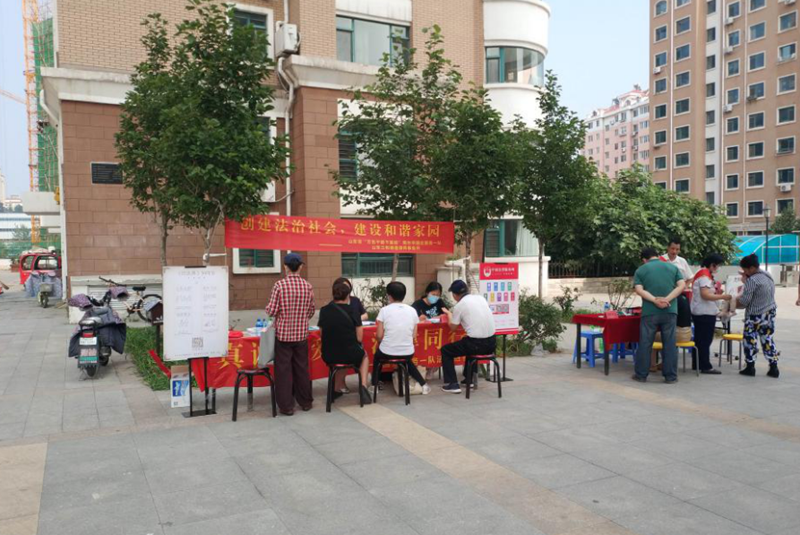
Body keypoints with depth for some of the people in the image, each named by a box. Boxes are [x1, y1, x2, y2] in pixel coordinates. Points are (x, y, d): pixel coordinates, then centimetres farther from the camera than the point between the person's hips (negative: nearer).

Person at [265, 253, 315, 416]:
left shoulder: (279, 285, -12)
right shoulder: (308, 286, -2)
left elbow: (272, 311, -11)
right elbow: (311, 312, 6)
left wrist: (269, 309, 11)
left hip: (283, 334, -3)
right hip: (302, 334, 3)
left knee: (284, 370, 5)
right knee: (302, 368, 14)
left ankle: (286, 406, 9)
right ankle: (305, 402, 25)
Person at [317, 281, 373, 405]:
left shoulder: (324, 310, -2)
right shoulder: (352, 311, -9)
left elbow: (322, 333, 6)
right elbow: (359, 338, -8)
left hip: (328, 356, 3)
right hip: (350, 355, -2)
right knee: (364, 355, 32)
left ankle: (336, 389, 26)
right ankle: (363, 385, 11)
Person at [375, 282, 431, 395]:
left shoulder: (384, 310, -6)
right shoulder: (412, 311, 2)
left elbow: (379, 336, -5)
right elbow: (414, 336, 4)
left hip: (387, 352, -2)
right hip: (408, 353, 2)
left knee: (377, 356, 32)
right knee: (407, 360, 37)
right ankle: (423, 384, 28)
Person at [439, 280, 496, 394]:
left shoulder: (459, 305, -6)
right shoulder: (481, 298, 11)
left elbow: (452, 327, 6)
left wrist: (449, 314, 24)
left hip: (477, 344, -6)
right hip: (491, 343, 6)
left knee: (445, 350, 15)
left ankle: (453, 384, 9)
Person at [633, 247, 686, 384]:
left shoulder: (640, 270, 5)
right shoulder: (672, 267, 11)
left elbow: (639, 290, -9)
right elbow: (682, 285, -1)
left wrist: (655, 300, -15)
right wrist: (667, 299, -12)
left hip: (649, 312, -1)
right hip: (670, 311, 2)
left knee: (645, 344, 6)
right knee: (669, 344, 7)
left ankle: (641, 375, 12)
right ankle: (670, 376, 11)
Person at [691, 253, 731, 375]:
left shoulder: (702, 273, 15)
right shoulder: (705, 275, -17)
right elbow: (705, 295, -24)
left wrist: (715, 292, 10)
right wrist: (722, 296, -19)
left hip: (700, 312, 10)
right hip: (705, 313, -10)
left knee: (700, 340, 14)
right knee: (705, 341, -6)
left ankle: (698, 364, 19)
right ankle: (706, 366, -2)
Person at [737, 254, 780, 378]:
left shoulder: (752, 281, -21)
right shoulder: (768, 275, 6)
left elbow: (743, 301, -20)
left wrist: (732, 304, -1)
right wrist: (746, 281, 13)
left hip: (755, 316, -8)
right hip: (769, 313, 8)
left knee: (750, 340, 5)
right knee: (768, 340, 13)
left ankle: (750, 368, 12)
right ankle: (774, 369, 14)